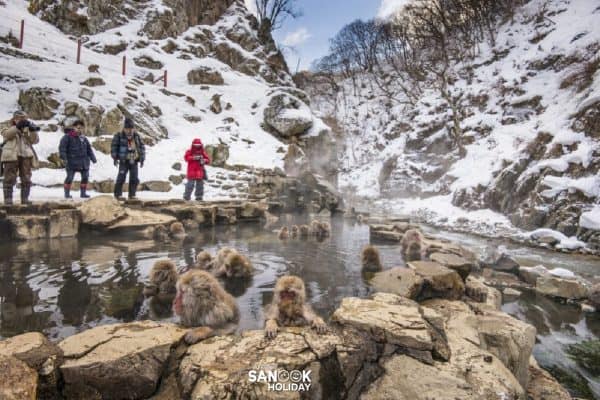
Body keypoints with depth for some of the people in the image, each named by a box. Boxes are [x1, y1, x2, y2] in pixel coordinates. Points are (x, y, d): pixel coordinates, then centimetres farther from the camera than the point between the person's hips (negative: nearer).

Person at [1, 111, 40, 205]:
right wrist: (17, 127, -26)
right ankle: (8, 199, 0)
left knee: (26, 179, 2)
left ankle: (25, 199, 8)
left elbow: (35, 140, 2)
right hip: (11, 157, -2)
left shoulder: (27, 130, 17)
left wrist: (33, 131, -14)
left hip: (25, 156, 3)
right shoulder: (9, 129, 11)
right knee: (10, 179, -3)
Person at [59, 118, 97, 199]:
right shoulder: (67, 137, -5)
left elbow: (89, 149, 18)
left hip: (83, 161, 6)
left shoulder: (83, 138, 12)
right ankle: (67, 193, 10)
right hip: (72, 161, -6)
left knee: (85, 177, 6)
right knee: (70, 177, -1)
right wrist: (64, 158, -19)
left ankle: (83, 193, 18)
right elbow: (62, 148, -10)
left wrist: (93, 158, 12)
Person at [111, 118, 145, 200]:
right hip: (124, 161, -3)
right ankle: (118, 194, 7)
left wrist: (142, 159, 6)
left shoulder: (137, 136, 8)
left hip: (134, 161, 4)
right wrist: (115, 158, -6)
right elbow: (114, 146, 0)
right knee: (121, 178, -5)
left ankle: (132, 194, 13)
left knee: (134, 179, 3)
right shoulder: (119, 136, -2)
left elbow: (142, 147, 12)